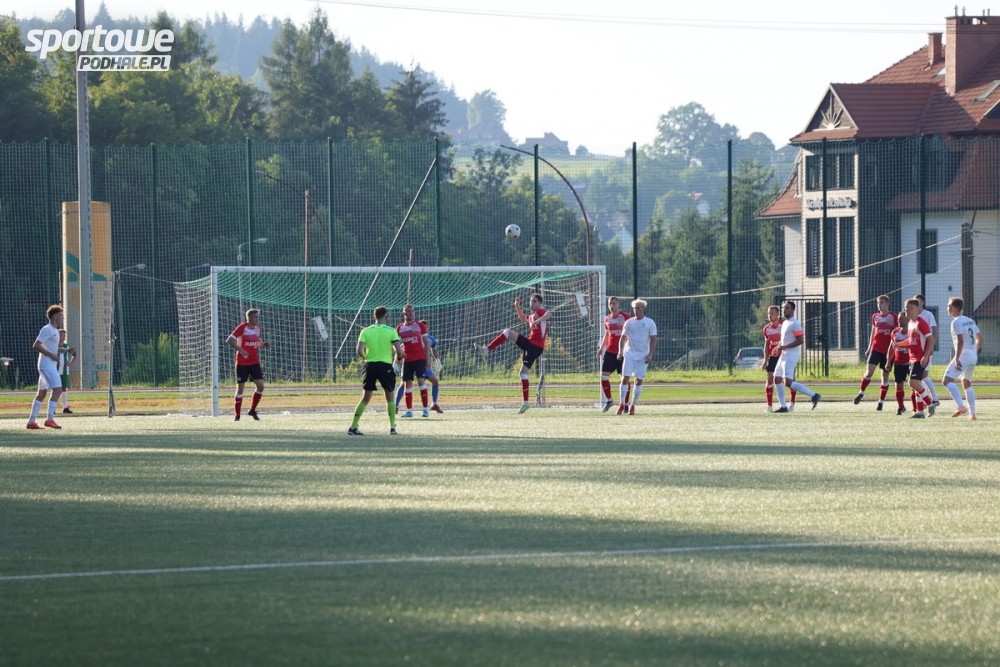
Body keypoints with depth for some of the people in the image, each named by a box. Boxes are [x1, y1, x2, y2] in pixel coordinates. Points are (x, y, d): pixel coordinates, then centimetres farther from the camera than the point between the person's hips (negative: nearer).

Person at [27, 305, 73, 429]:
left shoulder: (54, 331, 18)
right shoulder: (47, 330, -12)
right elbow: (36, 346, -19)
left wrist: (66, 351, 17)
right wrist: (52, 355, -22)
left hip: (51, 366, 10)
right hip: (47, 365, -10)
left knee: (42, 393, 11)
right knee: (57, 390, -18)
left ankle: (31, 421, 13)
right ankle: (49, 419, -21)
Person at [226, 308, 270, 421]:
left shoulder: (257, 328, 9)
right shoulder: (242, 327, -11)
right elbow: (229, 340, -16)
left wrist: (264, 344, 1)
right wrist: (240, 349, -28)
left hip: (254, 362, 6)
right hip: (242, 363, -6)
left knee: (261, 385, -4)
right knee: (240, 388, -2)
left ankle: (252, 410, 14)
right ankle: (237, 415, 7)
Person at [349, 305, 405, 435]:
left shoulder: (366, 331, 1)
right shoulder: (391, 331, -3)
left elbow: (359, 350, -7)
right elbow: (399, 350, -11)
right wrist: (398, 358, 11)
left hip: (370, 365, 2)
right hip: (386, 366, -2)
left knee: (365, 398, 10)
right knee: (390, 398, 14)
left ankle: (353, 427, 5)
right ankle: (392, 427, 8)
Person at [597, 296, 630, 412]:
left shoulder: (625, 316, -6)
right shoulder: (607, 319, 11)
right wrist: (601, 348, 15)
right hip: (610, 351, 5)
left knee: (624, 377, -1)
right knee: (604, 375, -1)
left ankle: (626, 404, 7)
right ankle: (609, 400, 15)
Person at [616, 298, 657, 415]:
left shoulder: (649, 323, 1)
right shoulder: (629, 322, 7)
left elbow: (653, 340, 0)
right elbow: (623, 338, 12)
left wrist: (650, 354, -10)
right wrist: (620, 351, -1)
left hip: (643, 356, -1)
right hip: (629, 354, 1)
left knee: (639, 380, 0)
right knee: (625, 378, -8)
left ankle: (633, 405, 9)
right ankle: (622, 404, -1)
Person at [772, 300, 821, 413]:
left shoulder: (795, 324, -14)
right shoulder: (785, 323, 16)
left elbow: (800, 340, -20)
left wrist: (784, 347, -20)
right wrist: (779, 346, 8)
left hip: (791, 356, -10)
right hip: (783, 356, 10)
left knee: (788, 382, -18)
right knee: (777, 379, 12)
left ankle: (813, 395, -15)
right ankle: (783, 406, 17)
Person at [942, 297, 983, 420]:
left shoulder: (956, 322, -11)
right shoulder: (970, 321, 15)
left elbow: (960, 341, -21)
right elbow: (980, 338, 19)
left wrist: (957, 359, -22)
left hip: (963, 355, -9)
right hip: (973, 356, 9)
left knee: (947, 380, -13)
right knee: (967, 383, 22)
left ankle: (961, 406, -30)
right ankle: (972, 413, 18)